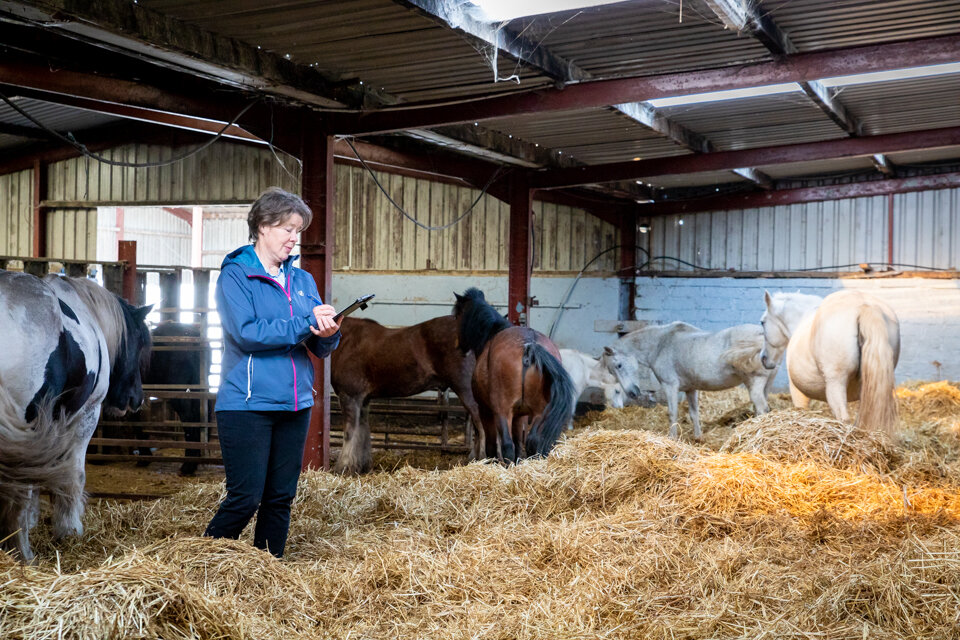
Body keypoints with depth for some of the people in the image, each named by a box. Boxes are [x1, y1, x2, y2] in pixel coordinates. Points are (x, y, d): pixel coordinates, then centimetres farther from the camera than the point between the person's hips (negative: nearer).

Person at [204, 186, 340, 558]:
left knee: (281, 498, 9)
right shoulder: (235, 275, -2)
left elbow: (320, 349, 12)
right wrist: (305, 324, -17)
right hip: (246, 404, -6)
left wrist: (328, 334, -11)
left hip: (295, 403, 6)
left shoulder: (302, 280, 15)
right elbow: (246, 333, -17)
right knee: (245, 498, -7)